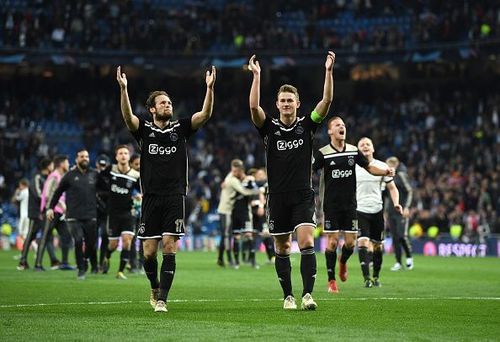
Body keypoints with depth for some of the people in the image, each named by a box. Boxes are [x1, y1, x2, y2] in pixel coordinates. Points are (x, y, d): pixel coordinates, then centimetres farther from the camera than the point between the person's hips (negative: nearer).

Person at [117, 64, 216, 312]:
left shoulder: (180, 128, 8)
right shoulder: (144, 129, 5)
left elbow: (205, 115, -4)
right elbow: (127, 116, -13)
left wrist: (209, 88, -17)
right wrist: (123, 89, -28)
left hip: (175, 197, 0)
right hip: (151, 197, 0)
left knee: (169, 248, -9)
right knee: (149, 251, 2)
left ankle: (162, 299, -8)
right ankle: (155, 288, 28)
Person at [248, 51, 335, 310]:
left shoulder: (306, 125, 3)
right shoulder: (269, 128, 2)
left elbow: (326, 101, -8)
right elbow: (254, 106, -14)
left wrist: (328, 71, -17)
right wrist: (256, 76, -20)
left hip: (303, 196, -1)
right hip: (278, 197, 1)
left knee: (306, 243, -14)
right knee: (282, 248, 6)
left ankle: (307, 295, -17)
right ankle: (288, 296, 16)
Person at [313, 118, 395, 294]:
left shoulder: (353, 151, 5)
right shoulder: (323, 153, -5)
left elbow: (369, 167, 14)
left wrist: (385, 171, -2)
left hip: (350, 204, 3)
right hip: (331, 205, -3)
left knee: (350, 242, 2)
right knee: (332, 241, -5)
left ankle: (343, 261, 37)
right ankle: (331, 280, 8)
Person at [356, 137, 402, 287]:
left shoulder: (382, 166, 5)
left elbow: (392, 188, 10)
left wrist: (396, 203, -7)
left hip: (377, 210, 2)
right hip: (359, 210, -2)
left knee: (377, 245, 6)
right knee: (363, 242, -16)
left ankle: (376, 276, 24)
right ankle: (366, 278, -18)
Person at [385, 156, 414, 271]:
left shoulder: (401, 175, -6)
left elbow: (410, 191, -9)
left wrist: (406, 207, -17)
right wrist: (386, 211, 19)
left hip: (401, 210, -7)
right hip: (391, 211, 7)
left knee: (402, 235, -13)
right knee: (394, 237, 3)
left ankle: (409, 257, 8)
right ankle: (398, 263, 6)